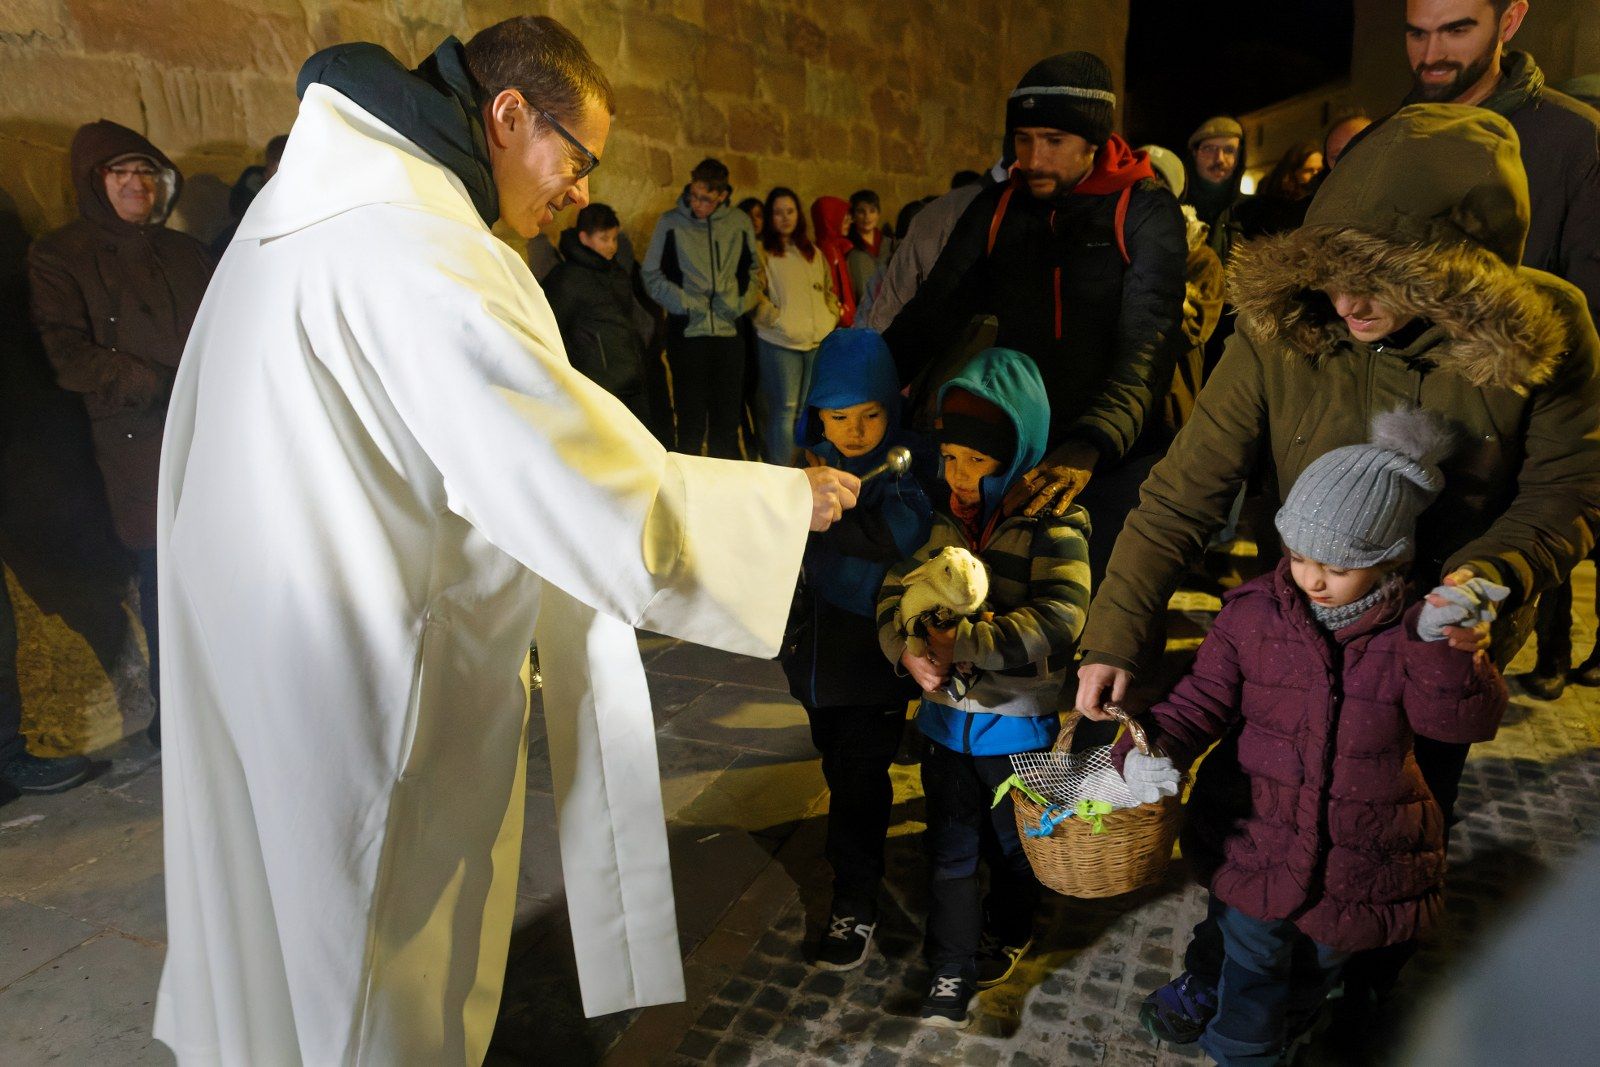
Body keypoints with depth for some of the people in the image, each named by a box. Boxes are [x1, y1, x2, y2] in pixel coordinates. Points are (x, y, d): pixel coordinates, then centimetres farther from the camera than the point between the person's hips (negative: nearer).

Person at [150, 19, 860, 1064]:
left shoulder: (306, 213, 5)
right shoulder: (423, 253, -27)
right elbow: (611, 494, -28)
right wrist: (788, 498, -14)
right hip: (373, 695, -9)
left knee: (293, 918, 26)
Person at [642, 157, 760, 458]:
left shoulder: (740, 223, 6)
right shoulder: (671, 223, 0)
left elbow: (753, 271, 16)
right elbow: (652, 275, 3)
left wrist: (743, 302, -1)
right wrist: (686, 303, -10)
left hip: (730, 331, 2)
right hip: (688, 331, -2)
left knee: (729, 415, 8)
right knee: (691, 414, 1)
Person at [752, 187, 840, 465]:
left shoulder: (812, 252, 19)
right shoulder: (762, 252, 1)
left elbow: (829, 290, 23)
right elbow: (754, 294, -8)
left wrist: (831, 318, 9)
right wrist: (778, 320, -14)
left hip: (818, 342, 6)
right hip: (779, 343, -6)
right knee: (784, 410, -7)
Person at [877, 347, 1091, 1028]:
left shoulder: (1055, 523, -18)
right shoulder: (943, 516, -3)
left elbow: (1056, 622, -29)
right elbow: (897, 590, -1)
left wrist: (960, 645, -32)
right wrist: (909, 649, -21)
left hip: (1018, 723, -3)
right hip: (947, 716, 3)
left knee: (1013, 843, 21)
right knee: (949, 850, 12)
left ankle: (1009, 932, 48)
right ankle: (952, 973, 29)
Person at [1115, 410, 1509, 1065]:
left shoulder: (1409, 634, -13)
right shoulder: (1253, 614, -11)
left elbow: (1467, 720, -22)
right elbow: (1200, 701, -8)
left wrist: (1442, 646, -40)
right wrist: (1151, 748, -26)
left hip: (1360, 873, 1)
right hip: (1260, 856, 0)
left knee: (1308, 987, 26)